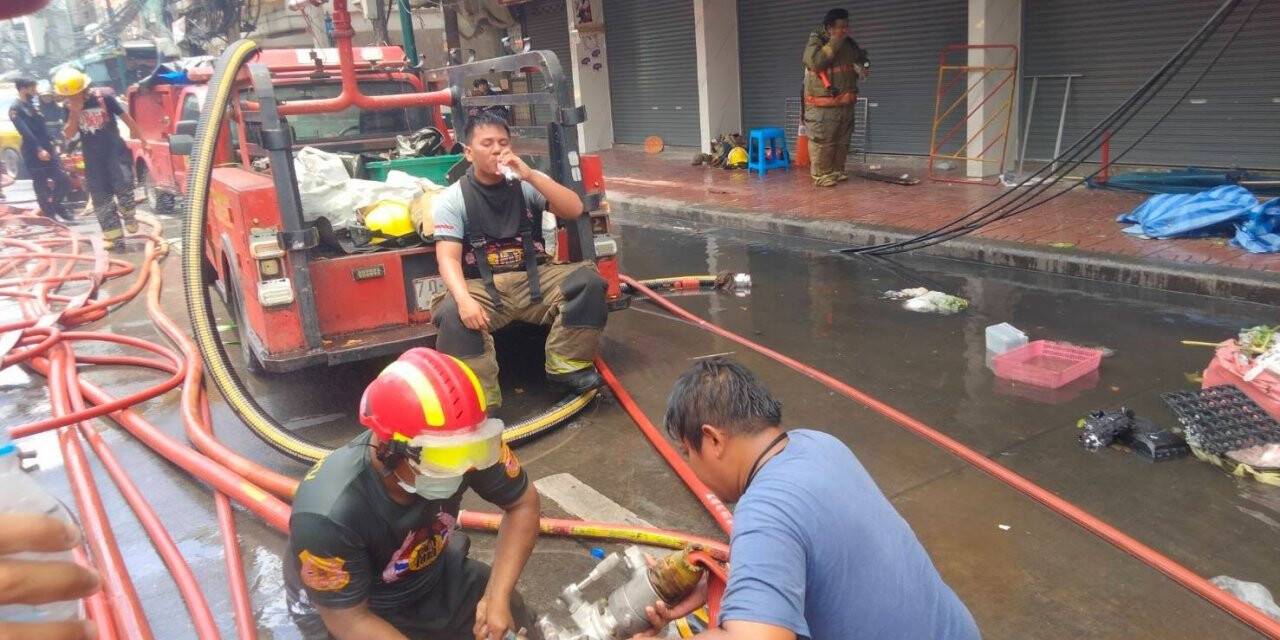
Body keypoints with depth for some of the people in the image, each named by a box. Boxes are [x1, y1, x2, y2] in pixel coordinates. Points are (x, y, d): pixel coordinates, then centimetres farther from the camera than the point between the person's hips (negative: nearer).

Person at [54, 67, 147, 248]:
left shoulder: (103, 97, -10)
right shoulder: (69, 107, 0)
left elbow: (126, 118, -2)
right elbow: (69, 135, -5)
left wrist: (141, 139, 2)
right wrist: (75, 112, -18)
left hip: (114, 151, -3)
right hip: (92, 158, 3)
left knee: (123, 185, -22)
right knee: (101, 198, 3)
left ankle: (128, 216, 7)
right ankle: (114, 236, 10)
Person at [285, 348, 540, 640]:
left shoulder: (462, 444, -30)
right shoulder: (329, 513, -38)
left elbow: (523, 503, -12)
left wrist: (498, 597, -21)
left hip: (432, 574, 4)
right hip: (343, 608, -3)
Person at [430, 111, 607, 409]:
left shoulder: (527, 184, 6)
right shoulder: (451, 199, -1)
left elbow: (574, 210, -7)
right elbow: (448, 258, -11)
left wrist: (530, 175, -16)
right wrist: (464, 299, -31)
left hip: (535, 280, 3)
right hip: (482, 288, -2)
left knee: (587, 280, -22)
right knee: (453, 314, -34)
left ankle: (566, 365, -8)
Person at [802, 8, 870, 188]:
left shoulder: (849, 44, 12)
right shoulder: (815, 42, -7)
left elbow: (862, 61, 28)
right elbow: (816, 61, -27)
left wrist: (863, 68, 4)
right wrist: (835, 42, -21)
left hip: (845, 103, 7)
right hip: (822, 104, -7)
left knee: (842, 141, 12)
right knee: (822, 141, -6)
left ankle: (837, 170, 23)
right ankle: (821, 174, 2)